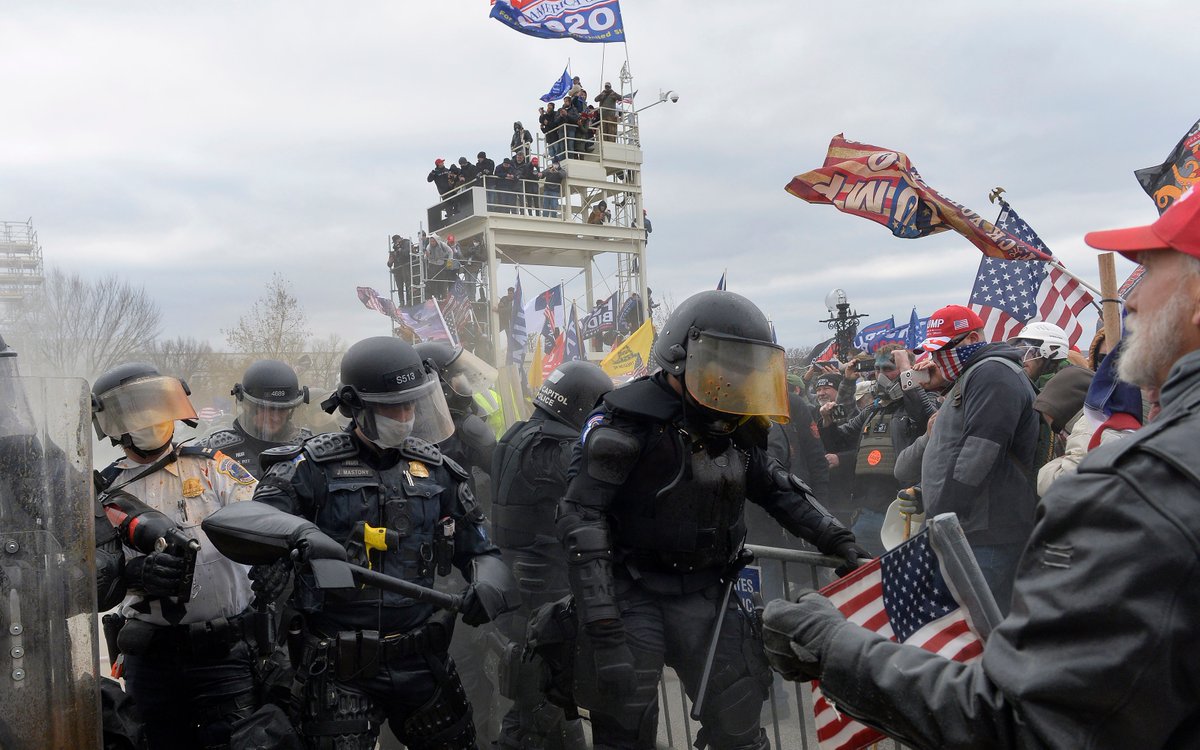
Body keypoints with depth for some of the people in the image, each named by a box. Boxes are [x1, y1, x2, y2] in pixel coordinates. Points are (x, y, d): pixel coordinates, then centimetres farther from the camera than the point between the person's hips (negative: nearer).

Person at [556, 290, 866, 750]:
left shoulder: (734, 426, 5)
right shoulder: (628, 422, -17)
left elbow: (777, 488, 19)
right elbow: (581, 519, -21)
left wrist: (839, 541, 10)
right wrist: (602, 629, -26)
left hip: (704, 591, 6)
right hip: (633, 592, -5)